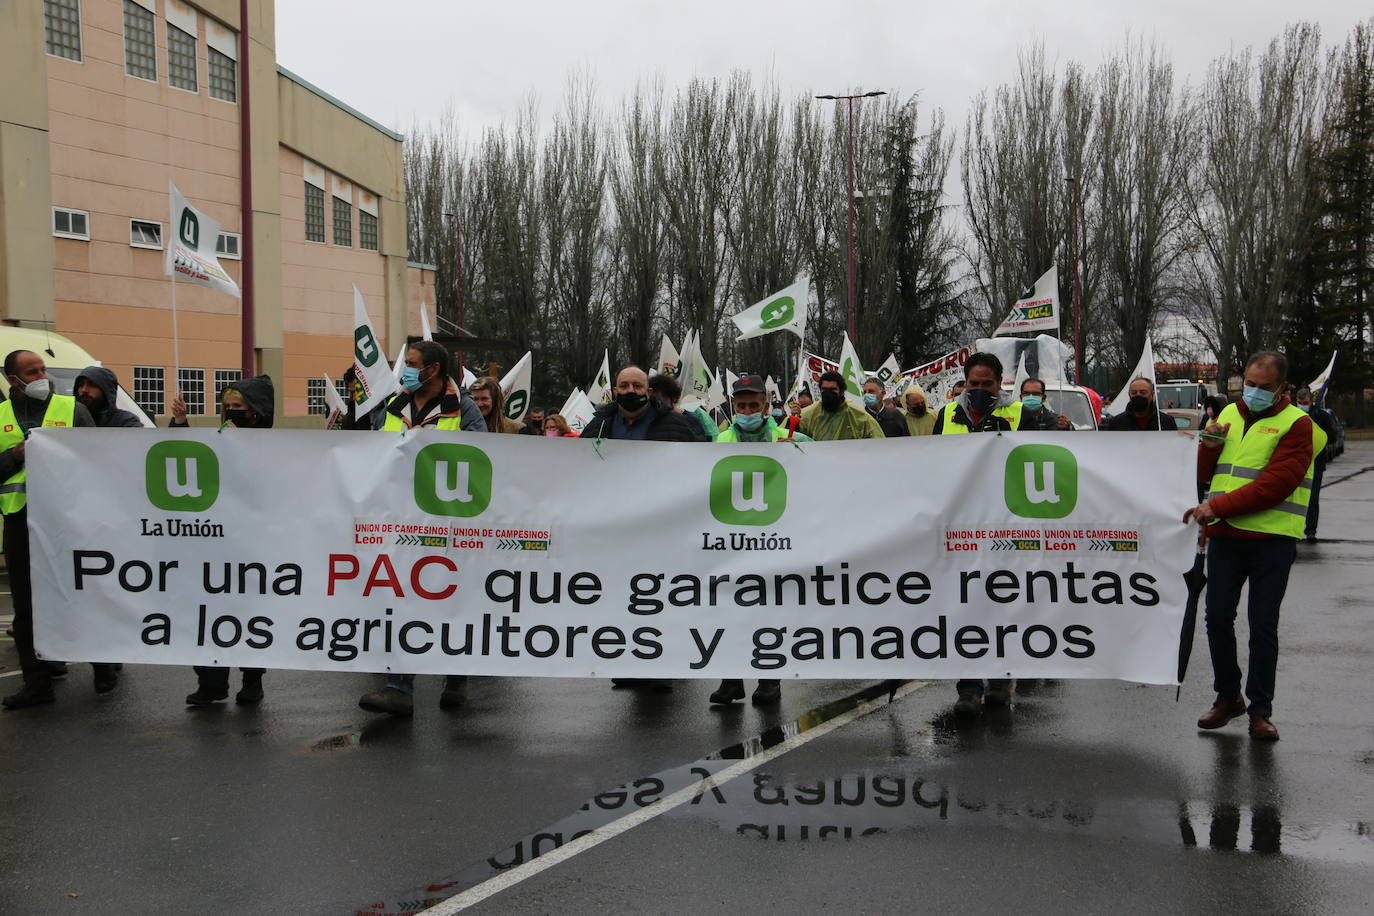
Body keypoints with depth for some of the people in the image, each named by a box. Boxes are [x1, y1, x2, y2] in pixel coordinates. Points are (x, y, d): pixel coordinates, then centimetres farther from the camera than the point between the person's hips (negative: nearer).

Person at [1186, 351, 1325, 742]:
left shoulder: (1296, 424, -5)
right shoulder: (1229, 415, 13)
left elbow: (1276, 484, -16)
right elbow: (1206, 473, 17)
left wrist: (1218, 507, -20)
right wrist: (1209, 443, -5)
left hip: (1272, 540, -5)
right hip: (1225, 535, 5)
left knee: (1263, 624, 0)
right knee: (1218, 616, 6)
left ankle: (1260, 710, 10)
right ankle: (1228, 697, 22)